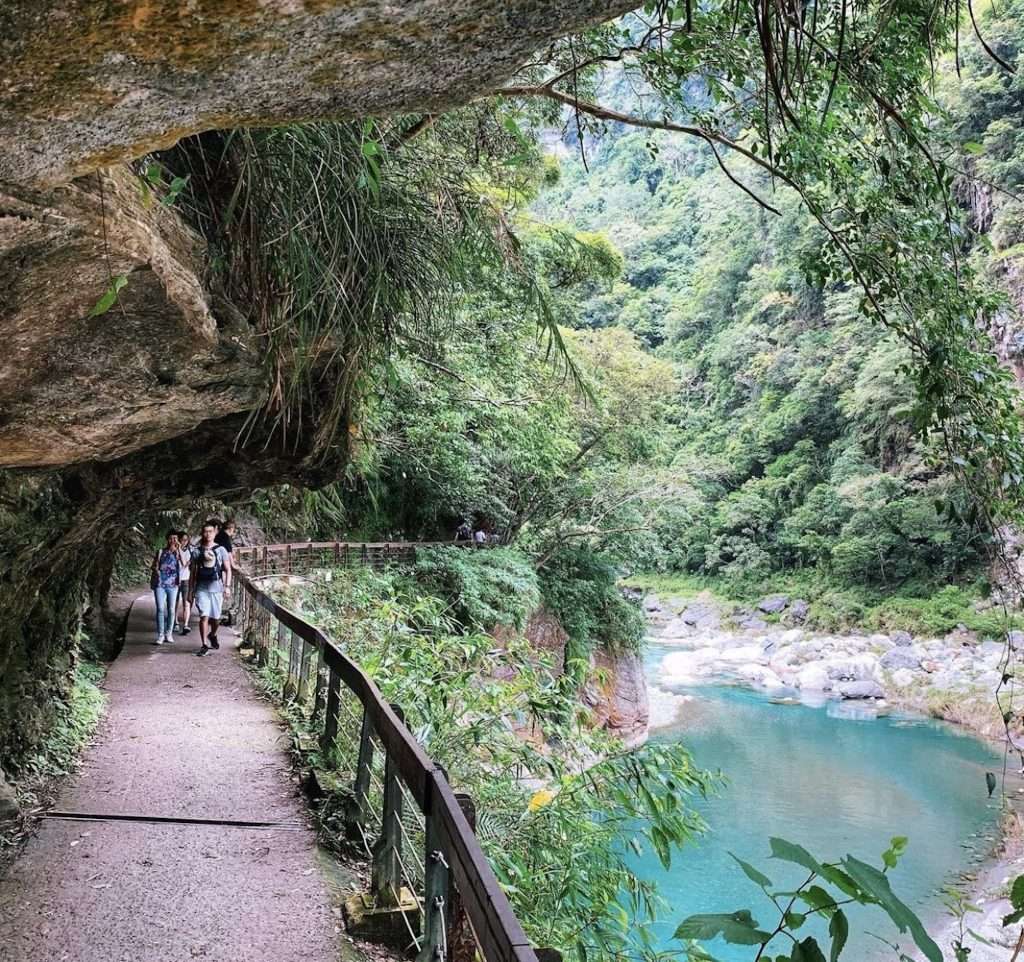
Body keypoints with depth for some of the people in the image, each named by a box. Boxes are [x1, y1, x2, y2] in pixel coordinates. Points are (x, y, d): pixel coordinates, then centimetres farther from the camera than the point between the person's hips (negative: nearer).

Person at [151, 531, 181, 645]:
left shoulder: (178, 552, 6)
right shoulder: (161, 552, 6)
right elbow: (155, 566, 11)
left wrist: (178, 549, -15)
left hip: (172, 585, 0)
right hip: (160, 584, 0)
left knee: (171, 610, 4)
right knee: (160, 610, -4)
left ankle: (168, 634, 13)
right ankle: (160, 635, -3)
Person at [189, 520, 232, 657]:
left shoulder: (221, 550, 3)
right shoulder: (197, 551, 5)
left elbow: (228, 569, 3)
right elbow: (193, 572, 9)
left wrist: (227, 586, -7)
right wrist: (191, 590, 6)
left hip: (217, 588, 0)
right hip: (201, 589, 0)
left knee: (216, 618, 8)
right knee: (204, 616, -11)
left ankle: (212, 635, 38)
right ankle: (204, 645, -5)